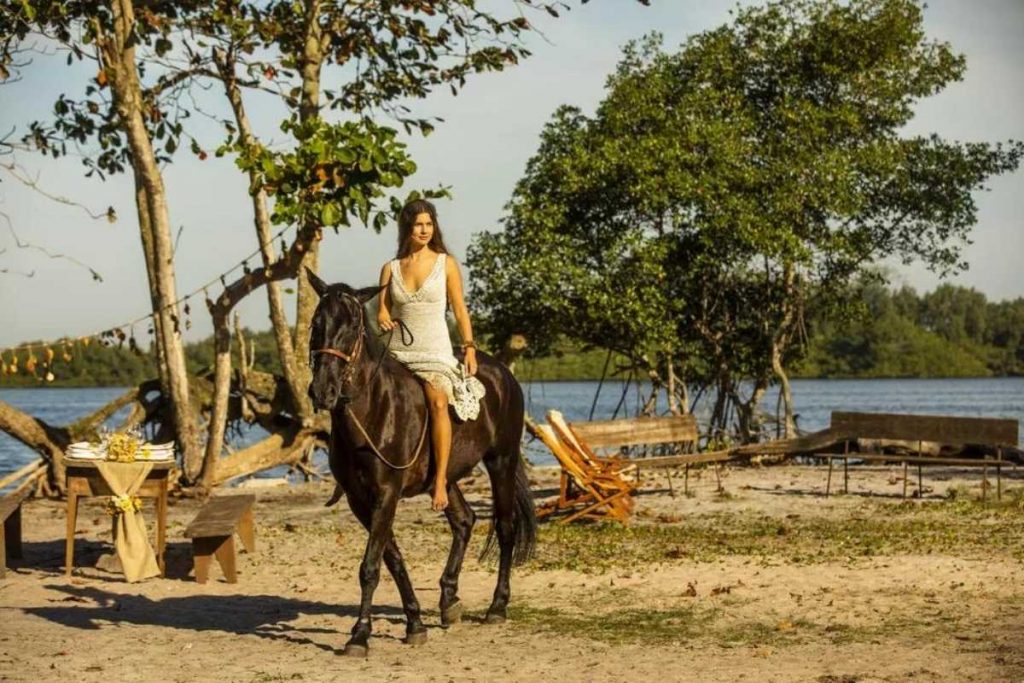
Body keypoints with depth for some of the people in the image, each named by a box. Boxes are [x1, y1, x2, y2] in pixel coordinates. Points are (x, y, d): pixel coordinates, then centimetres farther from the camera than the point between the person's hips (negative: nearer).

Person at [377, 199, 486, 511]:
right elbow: (383, 309, 12)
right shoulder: (390, 268, 9)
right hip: (398, 350, 4)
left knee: (438, 401, -28)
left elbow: (460, 309, 5)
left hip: (435, 351, -4)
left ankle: (440, 479, -31)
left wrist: (470, 347, -3)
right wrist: (383, 319, -11)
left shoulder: (446, 263, 4)